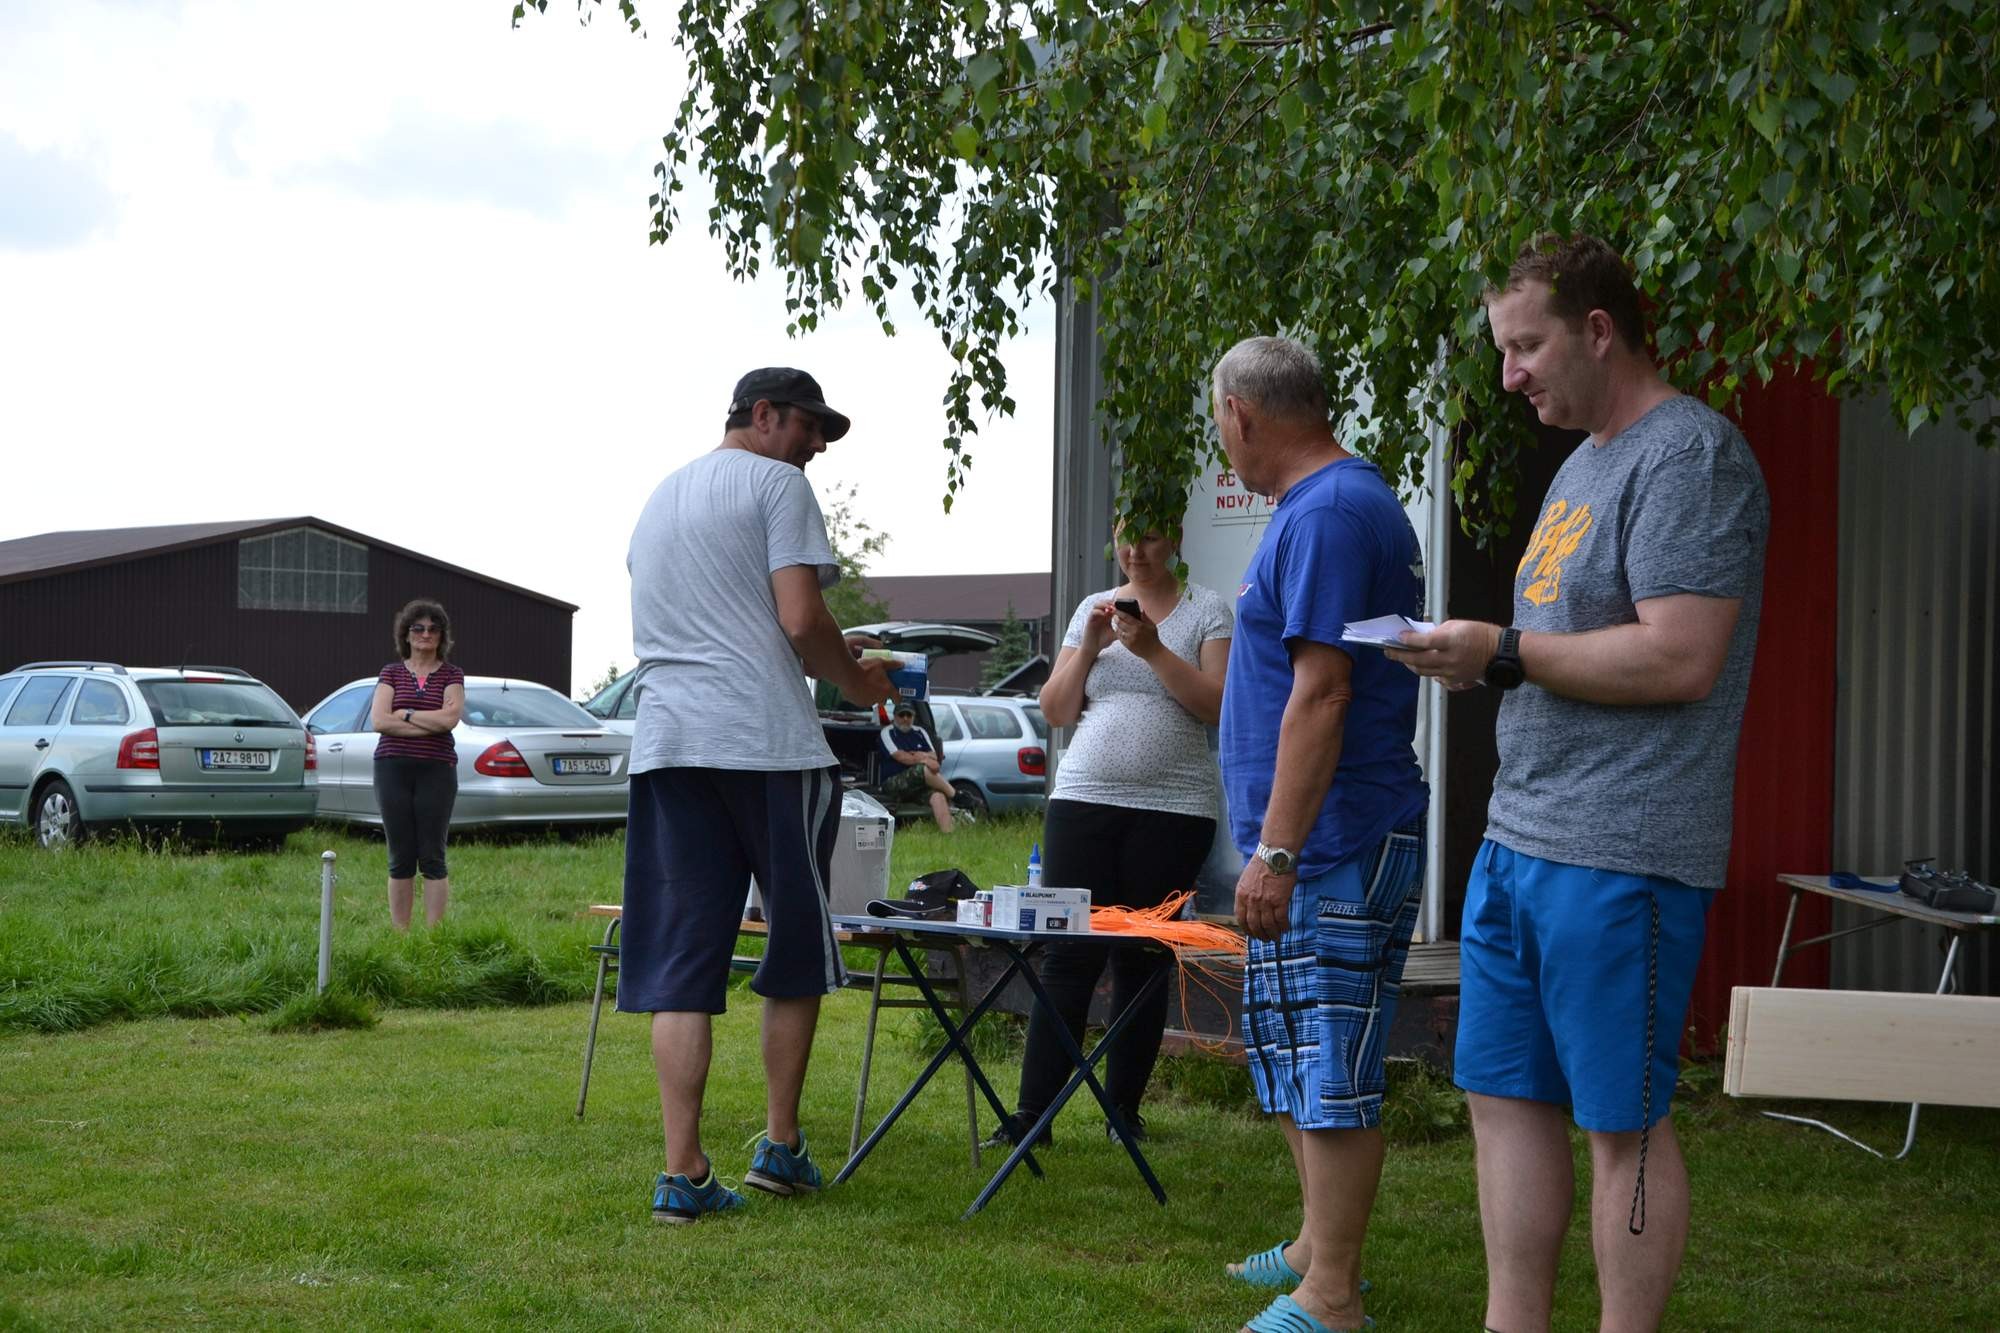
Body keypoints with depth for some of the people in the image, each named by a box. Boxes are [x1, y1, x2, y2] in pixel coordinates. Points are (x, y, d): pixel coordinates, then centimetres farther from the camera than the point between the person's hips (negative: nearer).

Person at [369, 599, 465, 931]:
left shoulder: (451, 676, 6)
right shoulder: (392, 673, 9)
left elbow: (449, 718, -11)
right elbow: (378, 720, -5)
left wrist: (404, 713, -5)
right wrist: (428, 725, -9)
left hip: (436, 770, -1)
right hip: (393, 768, 1)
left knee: (432, 858, -1)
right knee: (400, 858, 4)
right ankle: (399, 934, 9)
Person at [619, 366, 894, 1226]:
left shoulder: (660, 497, 23)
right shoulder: (775, 484, -1)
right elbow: (801, 619, -11)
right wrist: (855, 682, 6)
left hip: (665, 737, 6)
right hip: (766, 738, -6)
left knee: (681, 961, 3)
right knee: (799, 946, 10)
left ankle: (683, 1173, -2)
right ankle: (780, 1146, 14)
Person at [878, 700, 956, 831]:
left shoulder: (919, 732, 21)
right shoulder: (888, 732, 5)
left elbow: (934, 756, 13)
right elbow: (900, 757, -9)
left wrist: (922, 755, -9)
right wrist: (925, 760, -13)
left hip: (921, 783, 5)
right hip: (894, 784, -5)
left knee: (938, 794, -29)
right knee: (923, 769, -34)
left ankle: (947, 832, -43)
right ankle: (954, 795, -18)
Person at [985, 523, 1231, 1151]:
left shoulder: (1205, 610, 4)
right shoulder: (1093, 609, 13)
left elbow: (1218, 706, -8)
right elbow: (1056, 710, 10)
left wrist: (1152, 649, -15)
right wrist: (1089, 647, -4)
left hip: (1172, 810, -2)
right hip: (1083, 800, 2)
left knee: (1141, 963, 3)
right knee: (1068, 957, -4)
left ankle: (1124, 1110, 13)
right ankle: (1031, 1114, -4)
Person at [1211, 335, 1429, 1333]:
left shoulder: (1326, 514, -16)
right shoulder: (1356, 502, 17)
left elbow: (1321, 692, -23)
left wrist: (1278, 850, -24)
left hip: (1331, 842, -11)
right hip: (1316, 847, 11)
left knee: (1328, 1071, -6)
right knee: (1290, 1055, 18)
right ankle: (1320, 1246, 29)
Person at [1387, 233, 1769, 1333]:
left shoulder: (1687, 454, -12)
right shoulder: (1583, 464, 19)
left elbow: (1678, 658, -21)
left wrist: (1505, 652, -13)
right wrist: (1476, 659, 7)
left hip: (1619, 857, -10)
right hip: (1516, 836, 10)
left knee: (1621, 1119, -2)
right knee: (1506, 1094, 11)